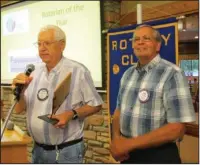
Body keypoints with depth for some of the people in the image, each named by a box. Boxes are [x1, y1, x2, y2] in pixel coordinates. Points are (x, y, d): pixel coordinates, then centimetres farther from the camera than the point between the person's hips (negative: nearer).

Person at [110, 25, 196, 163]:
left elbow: (177, 128, -20)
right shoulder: (128, 74, 6)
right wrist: (116, 137, -8)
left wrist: (129, 143, -19)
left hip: (158, 155, -6)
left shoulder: (172, 74, -15)